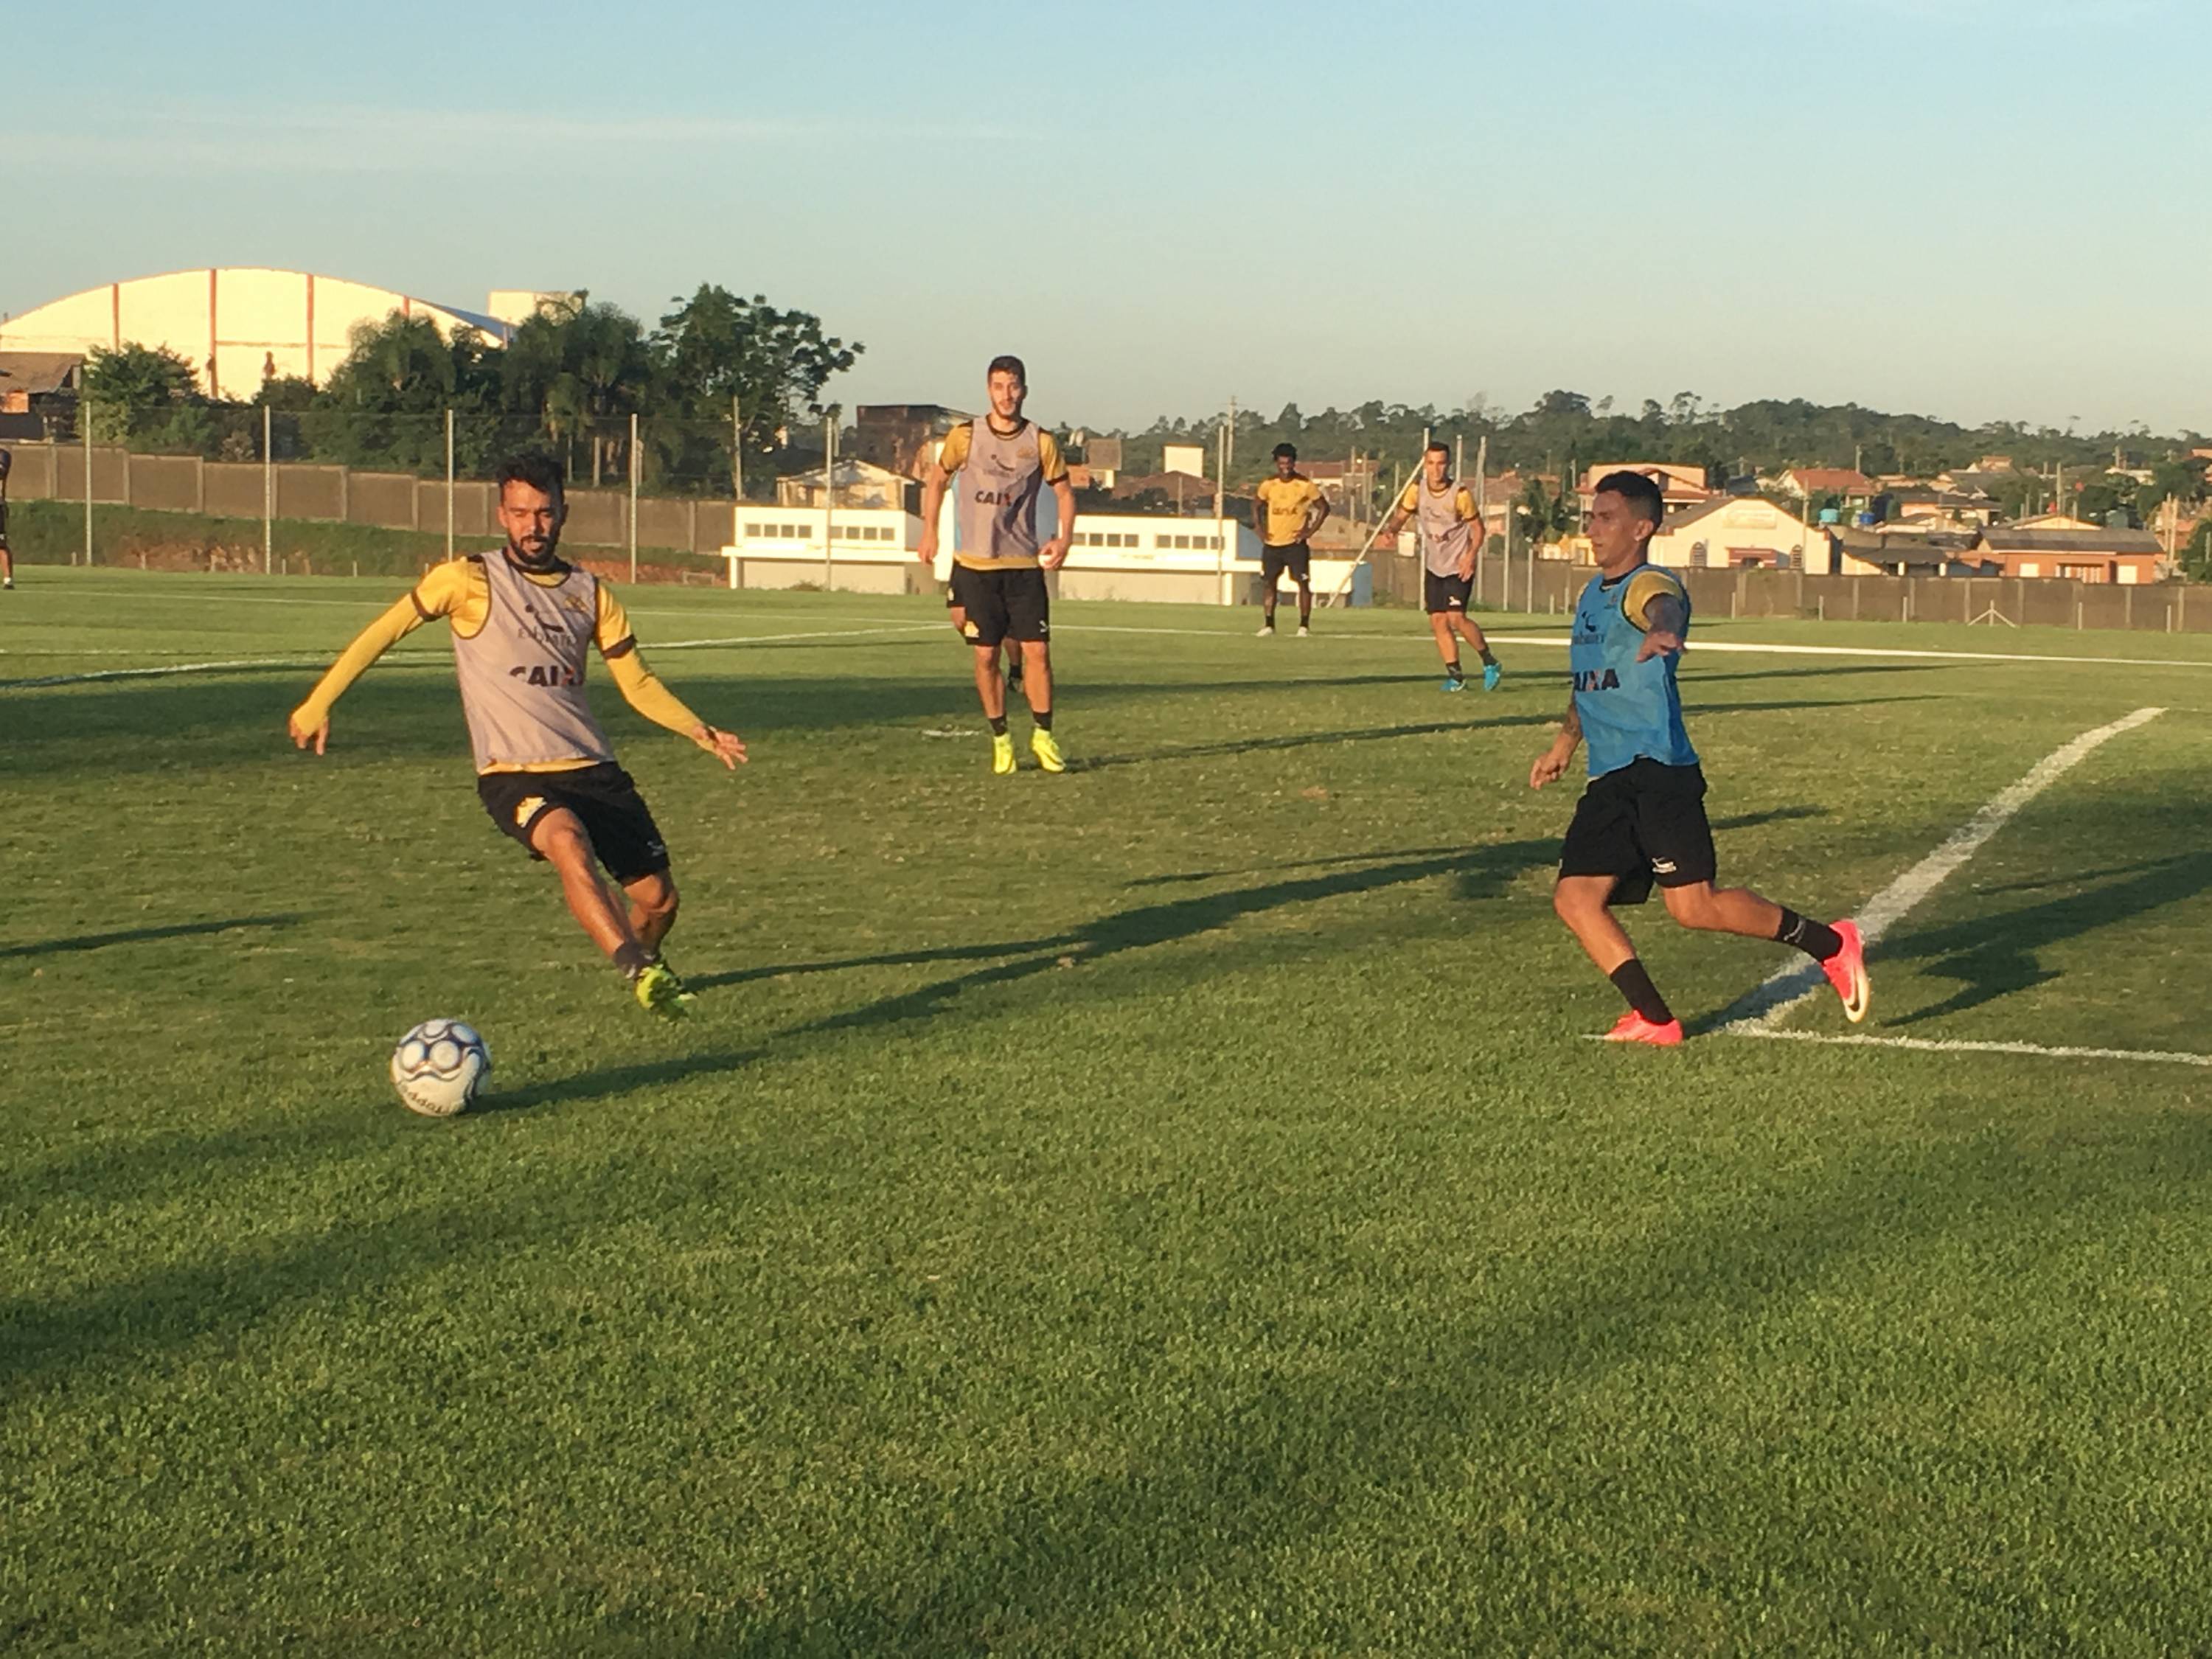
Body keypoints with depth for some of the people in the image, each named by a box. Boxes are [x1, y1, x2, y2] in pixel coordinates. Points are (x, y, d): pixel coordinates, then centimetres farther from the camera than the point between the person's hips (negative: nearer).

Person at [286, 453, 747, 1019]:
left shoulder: (590, 592, 11)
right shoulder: (469, 580, -2)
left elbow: (638, 682, 16)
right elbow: (383, 632, 5)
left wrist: (699, 732, 1)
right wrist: (318, 702, 2)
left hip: (593, 767, 5)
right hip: (513, 775, -5)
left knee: (658, 898, 3)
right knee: (568, 841, -37)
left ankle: (646, 965, 37)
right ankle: (639, 972, -42)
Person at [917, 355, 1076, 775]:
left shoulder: (1040, 442, -1)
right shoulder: (965, 437, -2)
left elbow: (1064, 491, 10)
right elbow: (936, 479, 14)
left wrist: (1064, 538, -4)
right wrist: (929, 531, 8)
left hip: (1024, 565, 0)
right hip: (975, 565, 0)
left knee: (1037, 650, -5)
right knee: (986, 657, 1)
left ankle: (1044, 736, 9)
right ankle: (1001, 740, 14)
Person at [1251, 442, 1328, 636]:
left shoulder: (1305, 485, -8)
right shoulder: (1268, 485, 1)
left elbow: (1324, 507, 0)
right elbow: (1256, 506, 17)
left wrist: (1310, 530, -7)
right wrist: (1260, 529, 4)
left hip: (1295, 543, -3)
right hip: (1272, 543, 3)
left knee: (1303, 582, -6)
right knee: (1268, 582, 5)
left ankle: (1304, 625, 1)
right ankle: (1268, 624, 14)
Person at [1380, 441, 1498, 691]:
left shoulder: (1461, 494, -15)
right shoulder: (1416, 490, -3)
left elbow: (1477, 527, -5)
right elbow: (1401, 514, 6)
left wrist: (1471, 555, -19)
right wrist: (1390, 529, -17)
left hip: (1459, 566, -5)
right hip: (1433, 566, 5)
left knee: (1456, 617, -16)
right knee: (1438, 621, -1)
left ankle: (1490, 663, 2)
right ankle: (1455, 675, 9)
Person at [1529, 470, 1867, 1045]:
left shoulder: (1648, 586, -9)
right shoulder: (1591, 594, 19)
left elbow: (1665, 609, -36)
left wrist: (1662, 633, -59)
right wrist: (1565, 742, 34)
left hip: (1657, 770, -9)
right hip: (1608, 781, 9)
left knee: (1693, 906, -13)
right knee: (1574, 897, -4)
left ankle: (1830, 945, 5)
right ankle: (1655, 1019, 1)